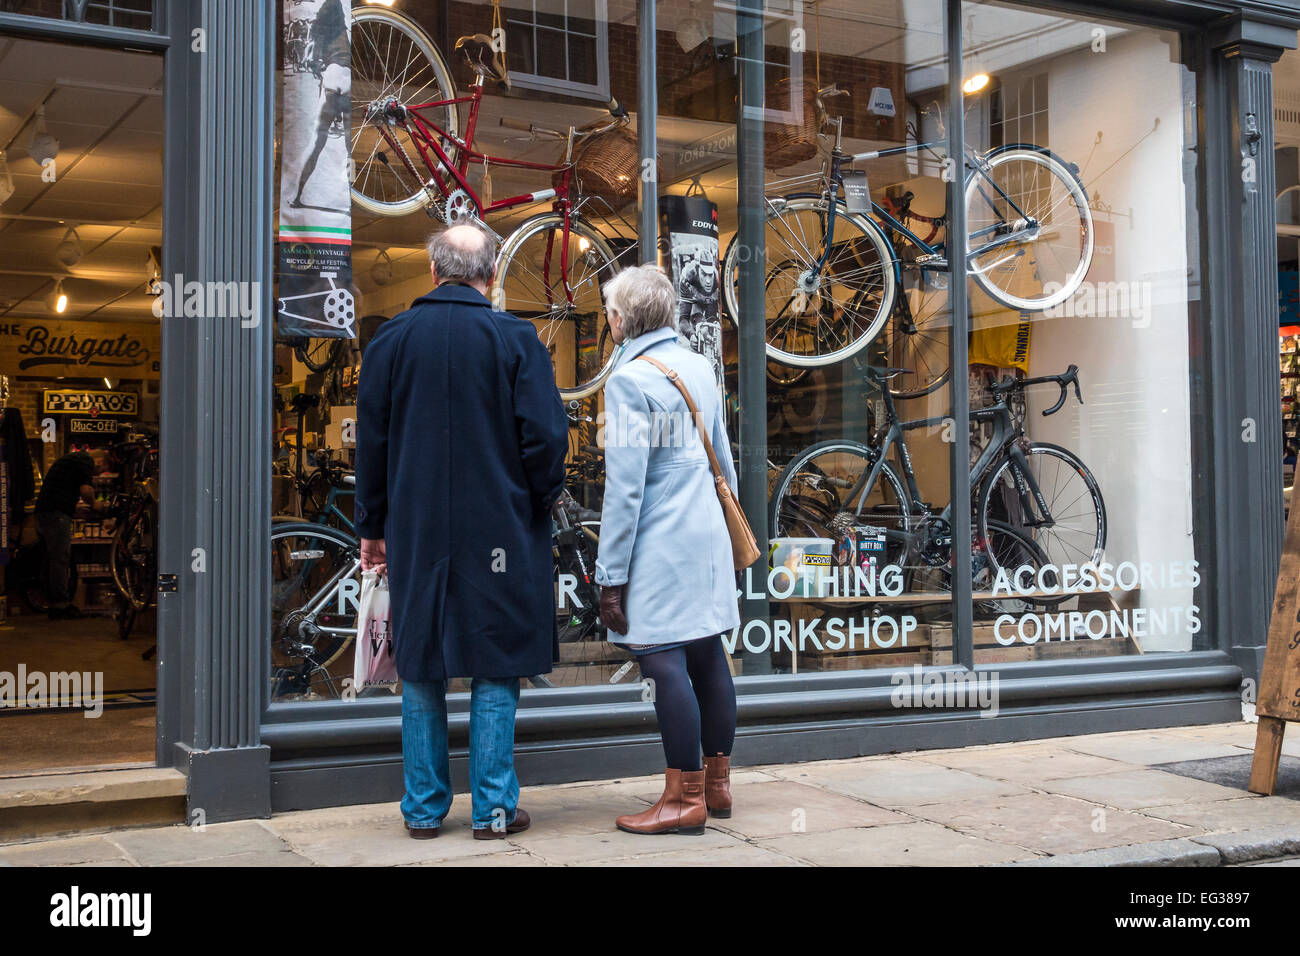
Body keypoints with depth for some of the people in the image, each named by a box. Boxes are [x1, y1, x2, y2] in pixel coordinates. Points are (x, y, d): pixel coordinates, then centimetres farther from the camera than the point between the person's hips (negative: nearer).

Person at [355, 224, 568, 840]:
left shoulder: (390, 340, 3)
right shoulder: (515, 339, -6)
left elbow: (370, 442, 7)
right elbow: (545, 436, -9)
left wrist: (373, 527, 14)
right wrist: (541, 500, 9)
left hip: (416, 533, 2)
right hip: (500, 531, -2)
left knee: (421, 670, 11)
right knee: (495, 666, 6)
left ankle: (424, 808, 16)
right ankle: (493, 807, 8)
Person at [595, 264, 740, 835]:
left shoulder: (629, 379, -12)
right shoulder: (700, 367, 12)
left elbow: (624, 487, -15)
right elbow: (724, 461, 18)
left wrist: (610, 576, -12)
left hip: (660, 547, -8)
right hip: (708, 539, 9)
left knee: (664, 665, -4)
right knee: (708, 659, 12)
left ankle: (685, 800, 0)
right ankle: (717, 785, 22)